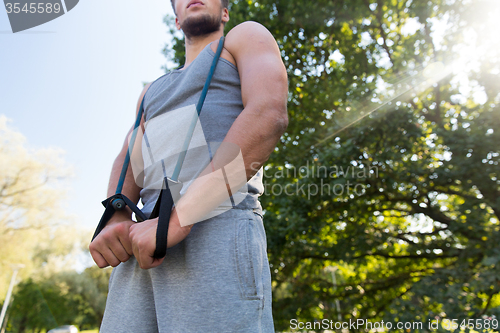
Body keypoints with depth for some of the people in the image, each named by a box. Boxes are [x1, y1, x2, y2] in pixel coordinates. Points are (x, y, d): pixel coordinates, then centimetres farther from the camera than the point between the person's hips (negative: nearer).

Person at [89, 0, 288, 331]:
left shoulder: (247, 35, 14)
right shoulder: (153, 90, 32)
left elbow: (270, 116, -7)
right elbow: (129, 160, 20)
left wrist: (180, 216, -14)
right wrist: (116, 221, -5)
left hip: (218, 222, -5)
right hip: (144, 242, 6)